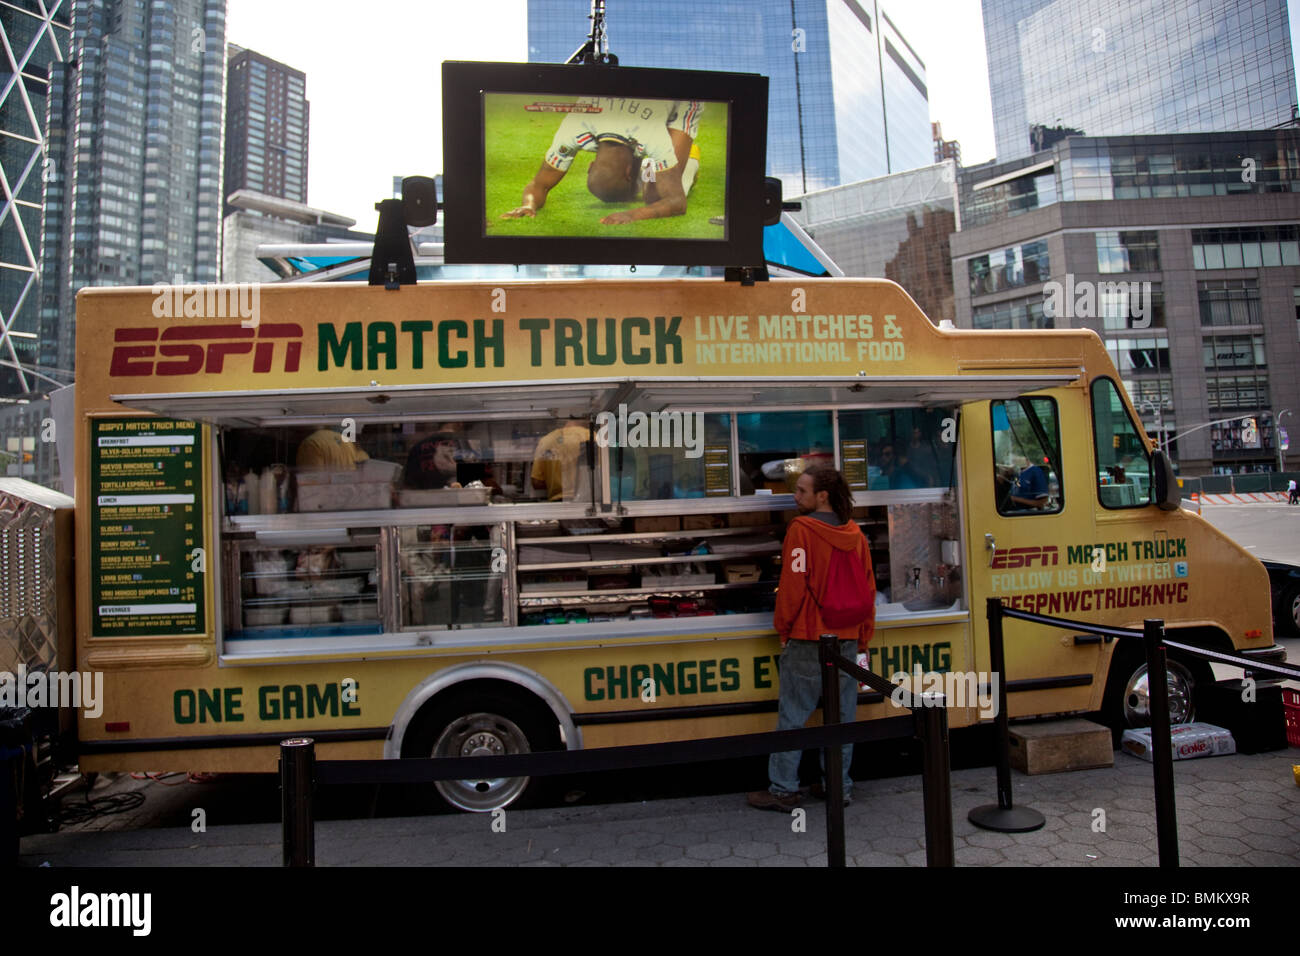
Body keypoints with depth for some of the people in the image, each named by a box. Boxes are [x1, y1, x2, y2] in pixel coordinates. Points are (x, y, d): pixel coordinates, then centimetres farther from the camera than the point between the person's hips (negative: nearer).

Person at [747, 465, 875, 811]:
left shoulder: (801, 529, -11)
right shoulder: (855, 534, 7)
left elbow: (793, 585, -13)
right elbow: (867, 589, 11)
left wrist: (783, 627, 1)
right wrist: (862, 637, 18)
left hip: (807, 640, -6)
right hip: (847, 639, 6)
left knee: (792, 715, 2)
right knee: (842, 715, 12)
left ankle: (783, 790, 8)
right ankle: (839, 786, 21)